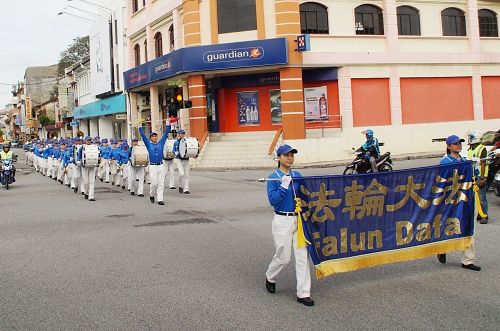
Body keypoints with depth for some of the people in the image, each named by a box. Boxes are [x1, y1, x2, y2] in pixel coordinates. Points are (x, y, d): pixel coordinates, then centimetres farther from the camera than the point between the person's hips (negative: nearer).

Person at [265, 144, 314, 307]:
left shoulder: (298, 175, 9)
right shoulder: (273, 178, -6)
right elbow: (273, 200, -15)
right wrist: (284, 185, -21)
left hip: (299, 219, 4)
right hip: (282, 221, -4)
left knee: (302, 256, 0)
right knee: (283, 257, 4)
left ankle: (303, 293, 7)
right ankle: (270, 278, 35)